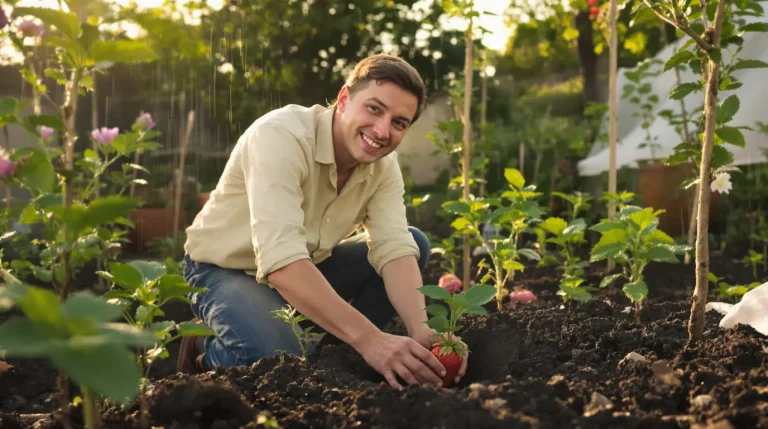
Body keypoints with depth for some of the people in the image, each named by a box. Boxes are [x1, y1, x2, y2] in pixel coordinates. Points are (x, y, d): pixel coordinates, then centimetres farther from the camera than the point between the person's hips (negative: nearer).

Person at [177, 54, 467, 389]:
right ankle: (207, 349, -1)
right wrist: (368, 339, -49)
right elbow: (280, 262, -43)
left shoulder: (383, 164, -10)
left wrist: (419, 330, -40)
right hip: (226, 270, -7)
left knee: (416, 242, -6)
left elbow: (395, 248, -20)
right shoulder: (281, 136, -32)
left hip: (306, 267, 7)